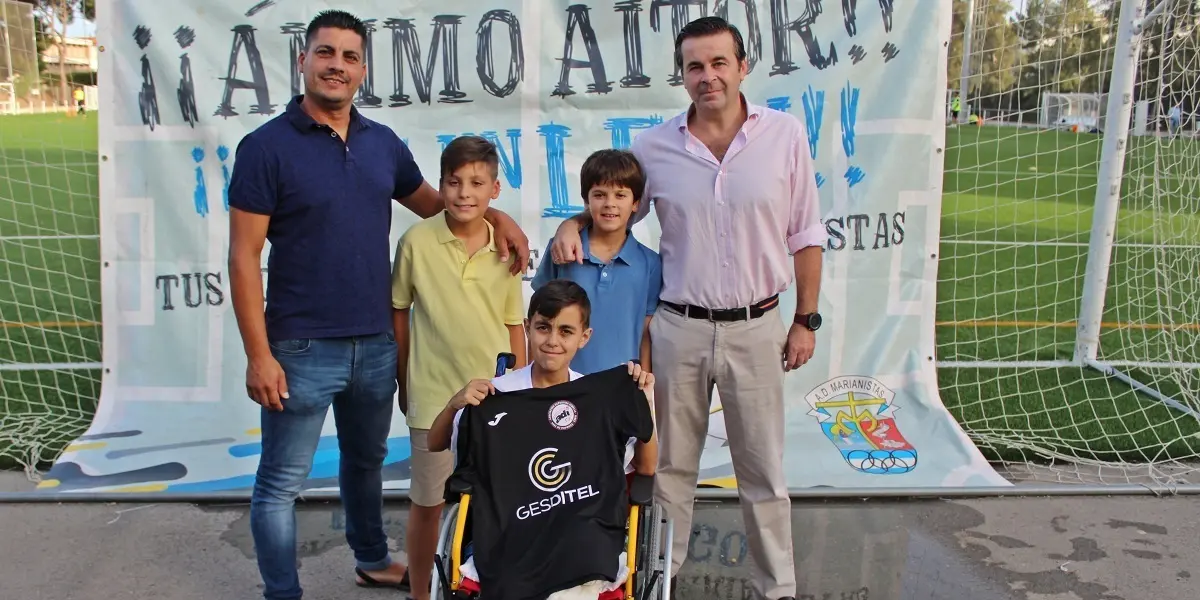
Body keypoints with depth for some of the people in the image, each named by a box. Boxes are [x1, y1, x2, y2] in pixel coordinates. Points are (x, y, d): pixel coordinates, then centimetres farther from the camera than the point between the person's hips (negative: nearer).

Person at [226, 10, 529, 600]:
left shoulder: (383, 142, 5)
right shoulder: (267, 145, -10)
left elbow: (429, 202, 20)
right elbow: (244, 258, -11)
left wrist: (495, 215, 1)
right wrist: (259, 354, -15)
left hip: (376, 343, 6)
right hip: (302, 348, -5)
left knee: (367, 460, 24)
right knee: (281, 483, 7)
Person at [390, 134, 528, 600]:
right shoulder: (417, 242, -7)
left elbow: (513, 326, 6)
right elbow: (399, 311, 3)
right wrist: (404, 380, 6)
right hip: (434, 397, -2)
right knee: (427, 504, 11)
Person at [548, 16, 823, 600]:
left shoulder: (785, 134, -2)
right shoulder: (653, 146, -1)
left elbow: (805, 237, 2)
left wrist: (806, 319, 1)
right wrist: (573, 222, -7)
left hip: (756, 327, 0)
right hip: (678, 327, 1)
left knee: (763, 469, 12)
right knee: (670, 465, 12)